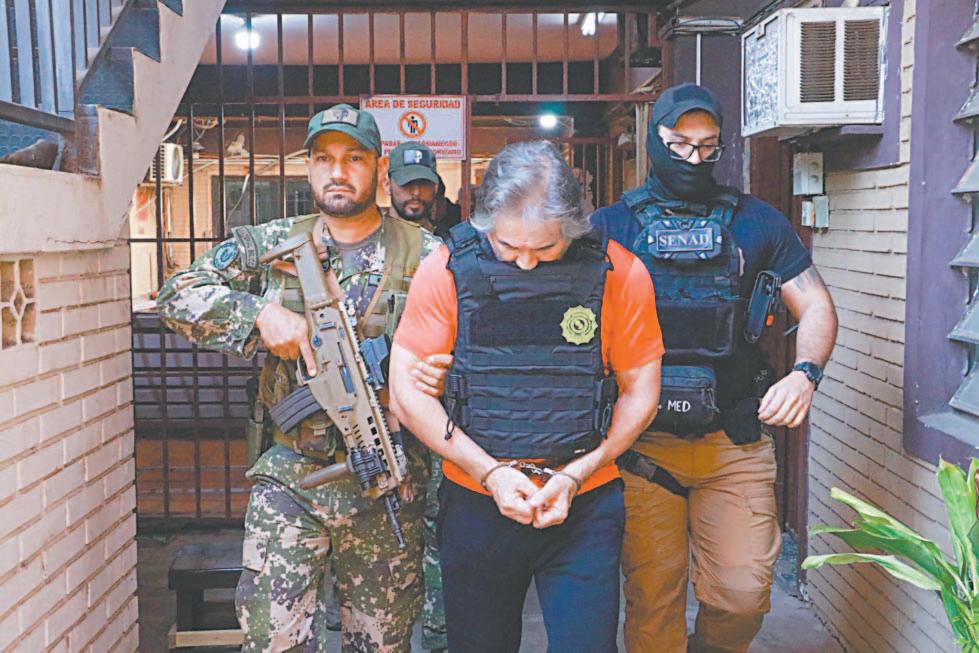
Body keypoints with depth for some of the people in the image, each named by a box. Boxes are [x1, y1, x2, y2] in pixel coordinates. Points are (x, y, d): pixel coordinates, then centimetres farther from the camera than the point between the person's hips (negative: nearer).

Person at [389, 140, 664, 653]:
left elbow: (640, 393, 1)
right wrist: (491, 473, -13)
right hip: (475, 502, 1)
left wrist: (575, 475, -10)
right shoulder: (447, 270, -8)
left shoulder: (619, 273, -7)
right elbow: (407, 393, -6)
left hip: (584, 506, -1)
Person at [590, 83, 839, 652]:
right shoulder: (612, 225, 6)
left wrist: (806, 373, -9)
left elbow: (816, 306, 10)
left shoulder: (755, 221, 10)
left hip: (736, 440, 1)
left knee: (743, 595, 3)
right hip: (643, 444, -1)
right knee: (652, 602, 4)